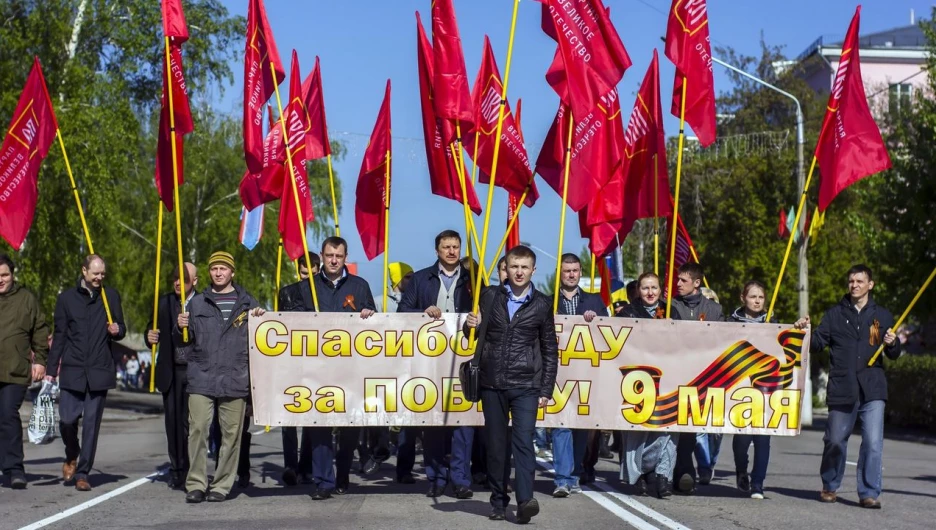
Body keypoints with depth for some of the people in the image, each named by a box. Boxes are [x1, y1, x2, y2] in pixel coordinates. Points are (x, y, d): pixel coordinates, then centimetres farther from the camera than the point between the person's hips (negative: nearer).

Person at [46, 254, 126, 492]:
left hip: (100, 371, 0)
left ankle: (82, 473, 9)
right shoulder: (67, 298, 6)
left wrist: (117, 330, -10)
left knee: (92, 423, 1)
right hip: (72, 371, 0)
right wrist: (51, 369, 4)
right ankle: (71, 457, 23)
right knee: (67, 419, -7)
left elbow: (120, 329, 14)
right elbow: (59, 336, 8)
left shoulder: (111, 296, 8)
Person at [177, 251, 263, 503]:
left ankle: (222, 485, 8)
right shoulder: (197, 303, 14)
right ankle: (196, 483, -1)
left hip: (235, 379, 0)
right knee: (197, 429, -8)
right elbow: (183, 341, 16)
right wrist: (180, 328, -5)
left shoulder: (247, 303, 12)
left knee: (231, 433, 0)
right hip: (201, 378, 0)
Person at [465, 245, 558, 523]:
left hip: (525, 385, -2)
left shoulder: (542, 304, 4)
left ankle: (525, 500, -20)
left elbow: (550, 350, 7)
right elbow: (477, 334, 15)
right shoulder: (490, 296, 7)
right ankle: (498, 501, 13)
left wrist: (546, 390, 2)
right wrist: (471, 325, -10)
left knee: (523, 440, -13)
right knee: (496, 444, 6)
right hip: (492, 383, 2)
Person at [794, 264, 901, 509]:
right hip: (841, 390, 0)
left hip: (873, 390, 0)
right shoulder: (834, 314, 9)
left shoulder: (882, 316, 10)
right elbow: (817, 344, 4)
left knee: (873, 443, -9)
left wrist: (892, 344, -8)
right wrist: (806, 330, -14)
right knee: (835, 441, 9)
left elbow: (894, 355, 14)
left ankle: (869, 493, -1)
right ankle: (829, 487, 27)